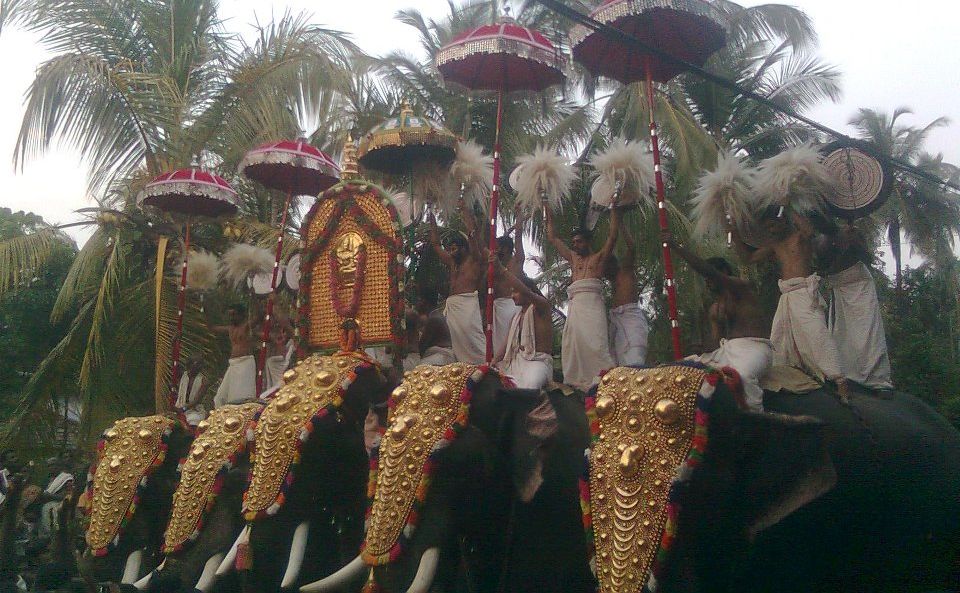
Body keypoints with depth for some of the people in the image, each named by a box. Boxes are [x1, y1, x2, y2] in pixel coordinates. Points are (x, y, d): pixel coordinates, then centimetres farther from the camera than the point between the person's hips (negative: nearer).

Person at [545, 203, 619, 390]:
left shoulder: (599, 257, 13)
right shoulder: (573, 258, 26)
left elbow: (612, 236, 3)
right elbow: (553, 238, 30)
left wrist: (615, 208, 3)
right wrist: (549, 214, 30)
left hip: (592, 302, -5)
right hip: (575, 304, 5)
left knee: (594, 340, -18)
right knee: (573, 342, -4)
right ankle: (578, 382, -5)